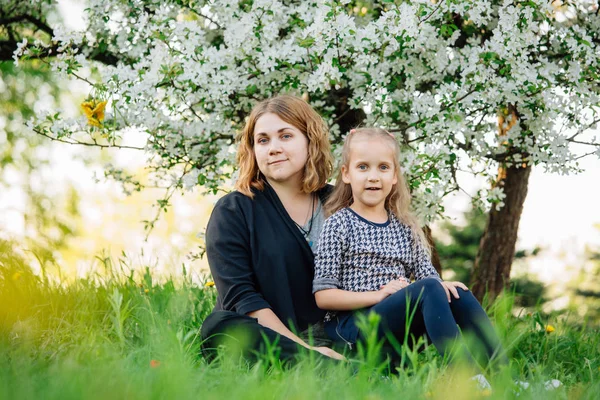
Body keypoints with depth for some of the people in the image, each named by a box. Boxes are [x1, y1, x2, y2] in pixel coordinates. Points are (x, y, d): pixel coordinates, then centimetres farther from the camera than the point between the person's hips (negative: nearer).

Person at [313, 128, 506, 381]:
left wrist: (441, 287, -11)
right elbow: (323, 296, -6)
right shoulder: (339, 225, -1)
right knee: (429, 289, -27)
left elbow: (427, 274, 14)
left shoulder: (405, 227, 17)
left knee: (457, 294, -17)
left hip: (402, 327, 6)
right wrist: (378, 294, -17)